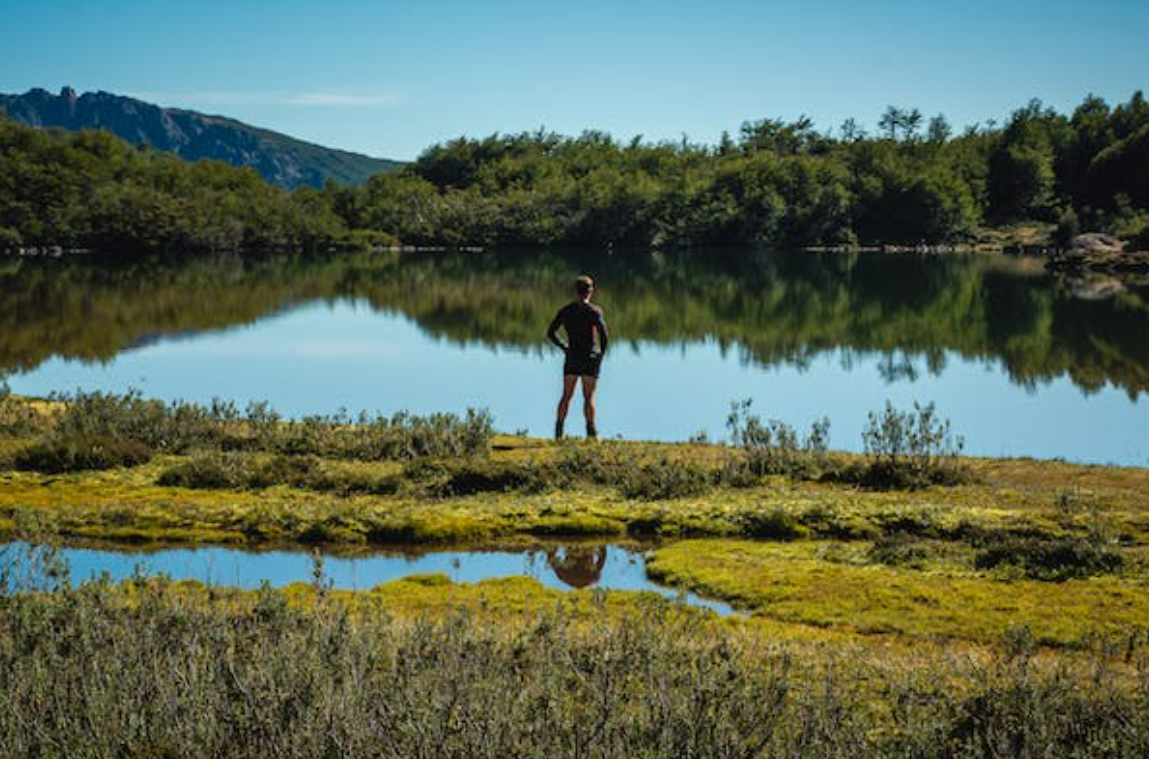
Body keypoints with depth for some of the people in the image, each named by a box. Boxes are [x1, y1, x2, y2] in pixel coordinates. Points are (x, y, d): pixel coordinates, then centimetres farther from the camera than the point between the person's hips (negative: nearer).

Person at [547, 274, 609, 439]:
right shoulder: (594, 311, -9)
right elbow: (604, 337, -15)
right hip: (589, 357, -3)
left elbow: (550, 333, 5)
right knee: (589, 396, 1)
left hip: (571, 357, 4)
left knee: (566, 395, 9)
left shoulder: (565, 310, 3)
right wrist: (601, 354, 0)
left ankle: (558, 432, 6)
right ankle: (591, 433, -1)